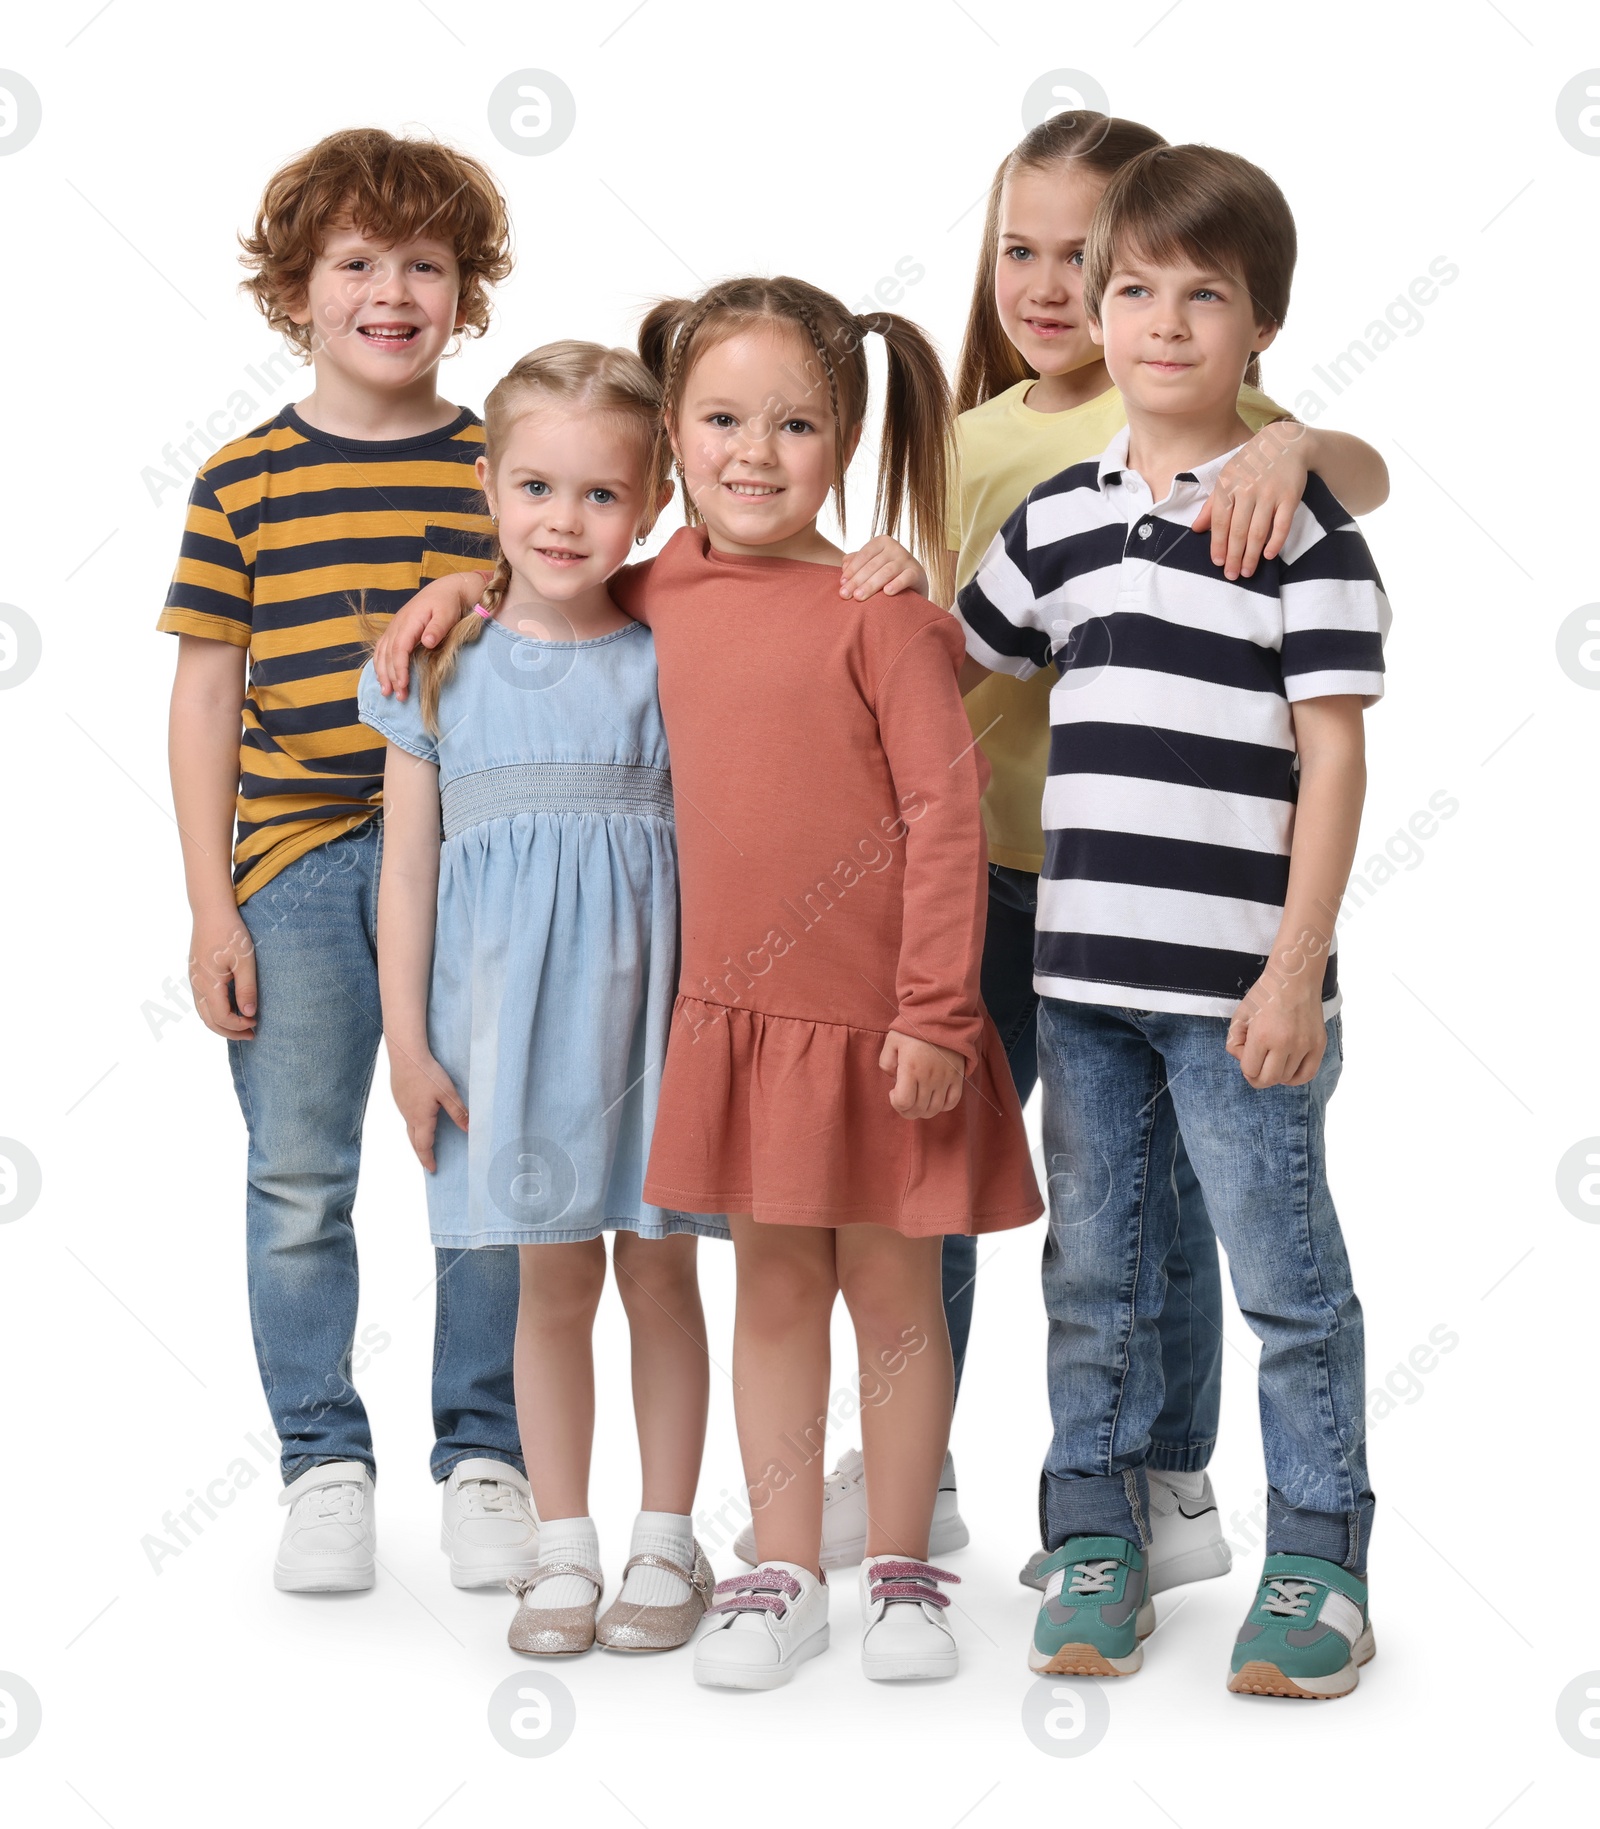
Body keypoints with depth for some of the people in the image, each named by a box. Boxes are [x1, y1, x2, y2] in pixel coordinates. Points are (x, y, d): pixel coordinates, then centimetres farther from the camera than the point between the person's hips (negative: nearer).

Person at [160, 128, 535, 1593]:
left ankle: (484, 1457, 19)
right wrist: (211, 906, 0)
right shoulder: (245, 481, 3)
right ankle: (325, 1461, 19)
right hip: (296, 867, 0)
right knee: (299, 1184, 5)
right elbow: (206, 696, 4)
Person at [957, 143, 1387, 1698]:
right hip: (1080, 972, 5)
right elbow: (955, 668, 25)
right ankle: (1094, 1541, 25)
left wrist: (1297, 968, -13)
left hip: (1235, 981, -5)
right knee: (1093, 1270, 13)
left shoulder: (1297, 519, -6)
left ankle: (1316, 1561, 16)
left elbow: (1334, 755, -9)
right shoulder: (1054, 517, 10)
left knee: (1283, 1275, 3)